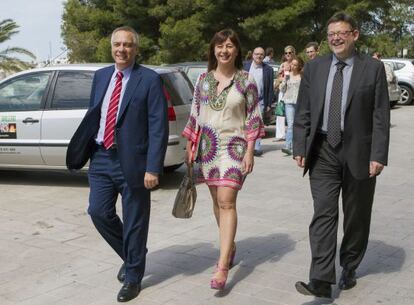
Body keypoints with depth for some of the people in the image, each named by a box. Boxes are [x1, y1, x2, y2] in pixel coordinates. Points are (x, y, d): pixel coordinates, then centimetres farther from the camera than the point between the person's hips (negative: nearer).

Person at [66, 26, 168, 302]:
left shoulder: (150, 80, -8)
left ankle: (133, 277, 24)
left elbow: (158, 128, -12)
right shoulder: (101, 76, 10)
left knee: (134, 222, 5)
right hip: (101, 158, 6)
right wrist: (86, 149, 10)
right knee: (99, 212, 6)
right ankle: (131, 255, 33)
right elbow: (93, 115, 16)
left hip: (131, 162, -5)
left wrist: (153, 169, -17)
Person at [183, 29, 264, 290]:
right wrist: (190, 147, 8)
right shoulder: (204, 79, 8)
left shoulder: (246, 80, -2)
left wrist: (250, 150, -8)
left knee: (226, 202, -12)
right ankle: (230, 245, 31)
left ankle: (222, 267, -12)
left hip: (234, 146, -4)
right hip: (208, 146, 4)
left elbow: (253, 117, -2)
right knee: (217, 201, 10)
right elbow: (195, 114, 11)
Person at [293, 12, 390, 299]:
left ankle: (349, 270, 29)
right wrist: (300, 147, 1)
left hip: (359, 153, -1)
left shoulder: (373, 68, -1)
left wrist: (378, 155, -11)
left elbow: (381, 116, -5)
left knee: (356, 218, 11)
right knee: (323, 214, -6)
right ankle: (321, 280, -5)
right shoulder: (314, 68, 6)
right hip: (323, 151, 1)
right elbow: (303, 112, 7)